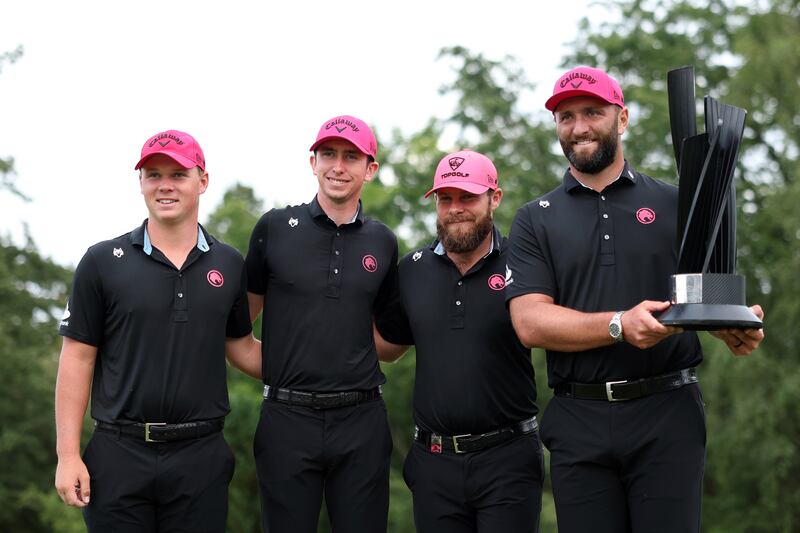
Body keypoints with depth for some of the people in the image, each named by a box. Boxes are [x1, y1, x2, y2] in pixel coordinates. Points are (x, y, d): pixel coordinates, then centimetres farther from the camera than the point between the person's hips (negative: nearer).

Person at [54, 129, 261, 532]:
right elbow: (77, 359, 0)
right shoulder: (103, 262, 0)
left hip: (201, 456, 2)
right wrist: (68, 455, -5)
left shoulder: (229, 265, 7)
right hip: (119, 454, -2)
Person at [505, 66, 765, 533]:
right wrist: (620, 326, -18)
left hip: (668, 412, 0)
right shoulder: (535, 221, 9)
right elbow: (530, 322, -3)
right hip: (578, 421, 1)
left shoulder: (674, 205, 11)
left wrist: (736, 326, -14)